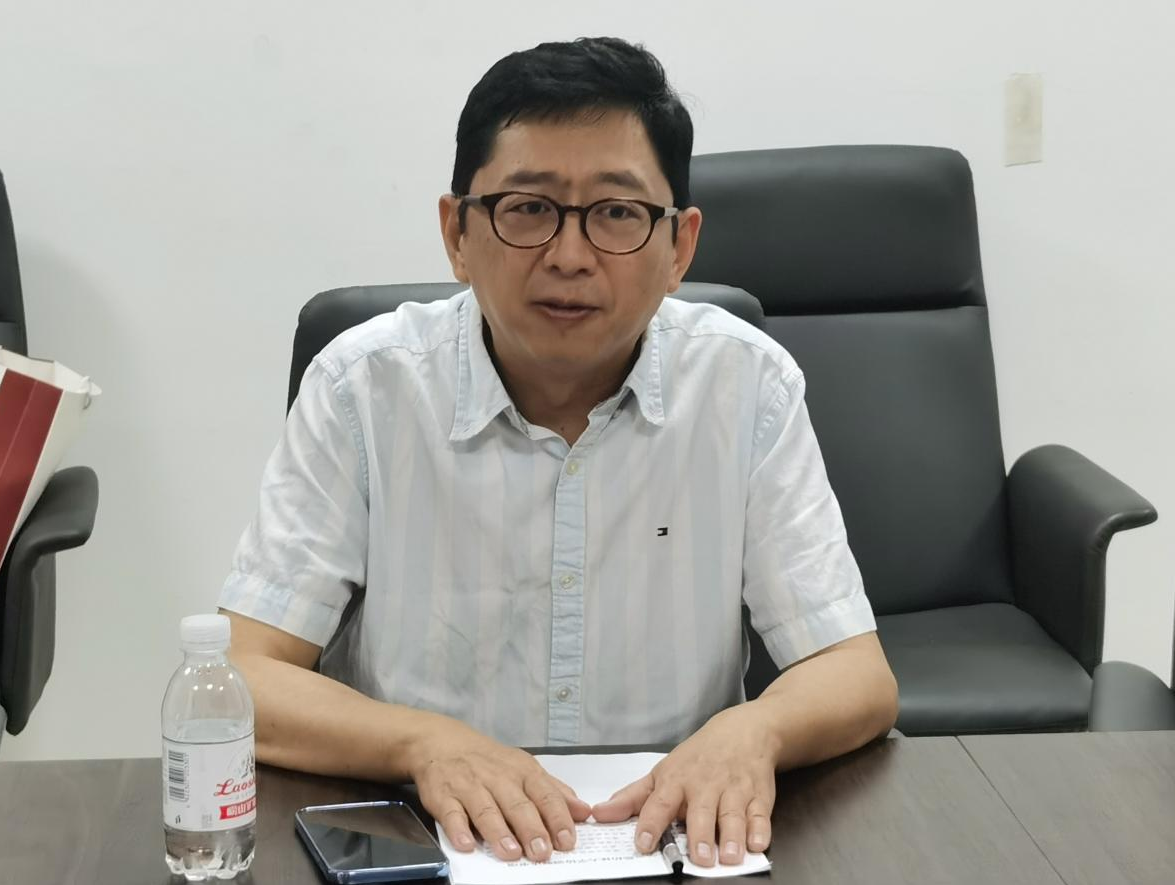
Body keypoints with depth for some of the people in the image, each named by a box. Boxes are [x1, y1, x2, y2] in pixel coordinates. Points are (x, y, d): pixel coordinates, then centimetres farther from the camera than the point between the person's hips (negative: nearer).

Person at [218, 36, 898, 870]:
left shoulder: (748, 385, -5)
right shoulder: (365, 386, -7)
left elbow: (858, 678, -3)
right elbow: (245, 679, -10)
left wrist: (751, 732, -25)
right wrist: (429, 745, -27)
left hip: (671, 833, 2)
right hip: (417, 847, -1)